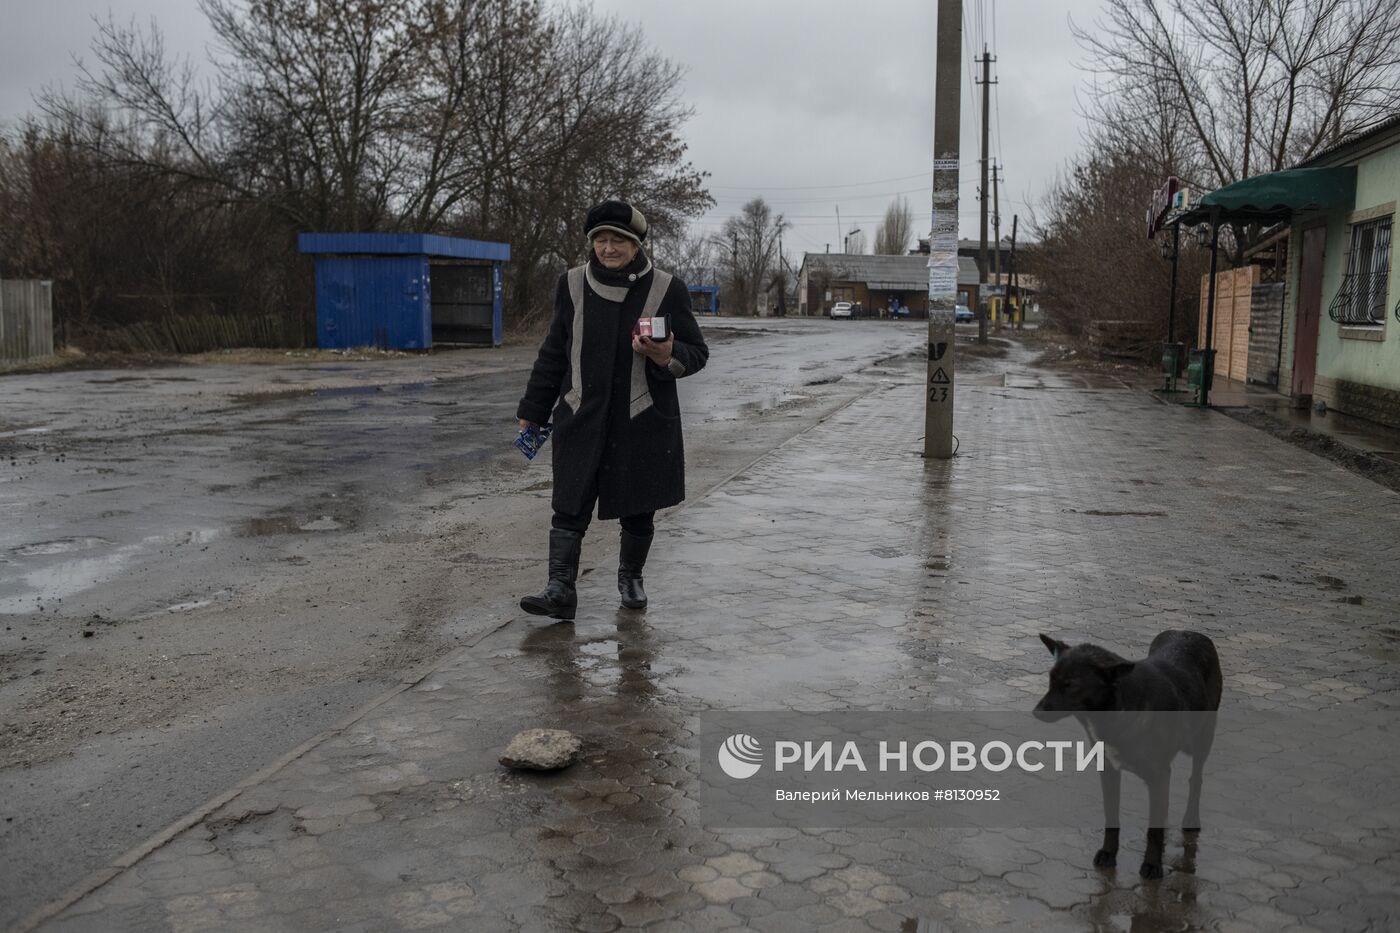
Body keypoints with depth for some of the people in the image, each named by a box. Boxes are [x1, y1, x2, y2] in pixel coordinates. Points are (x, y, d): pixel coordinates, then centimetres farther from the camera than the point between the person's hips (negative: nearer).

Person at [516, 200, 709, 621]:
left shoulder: (666, 289, -4)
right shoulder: (573, 285, 3)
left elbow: (697, 351, 3)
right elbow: (554, 353, 12)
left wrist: (667, 358, -21)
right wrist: (533, 411, 13)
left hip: (644, 424, -1)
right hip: (581, 420, 1)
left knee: (639, 511, 9)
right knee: (570, 507, -5)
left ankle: (630, 577, 31)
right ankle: (560, 590, -2)